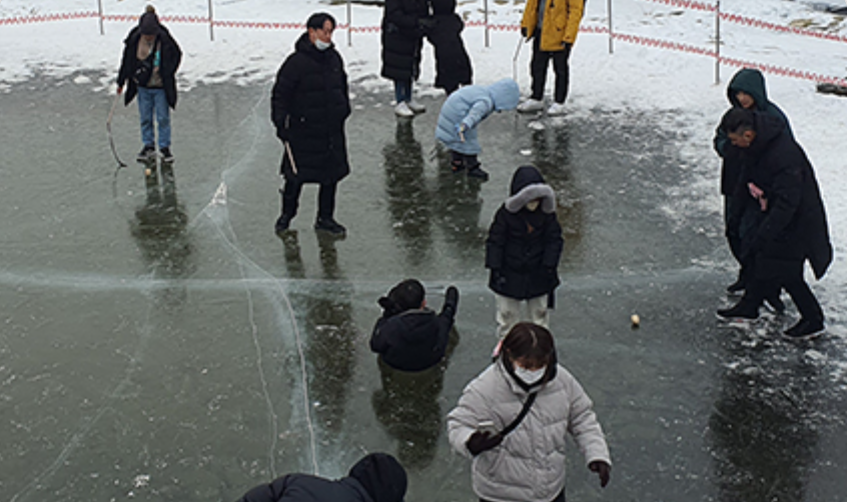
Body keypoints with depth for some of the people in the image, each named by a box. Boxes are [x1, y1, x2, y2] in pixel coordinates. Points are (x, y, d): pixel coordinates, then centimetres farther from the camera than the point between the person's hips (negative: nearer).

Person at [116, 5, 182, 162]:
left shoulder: (165, 40, -16)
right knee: (145, 118, 10)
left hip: (161, 87, -3)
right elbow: (127, 61, 5)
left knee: (163, 118, 4)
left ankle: (164, 147, 16)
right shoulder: (135, 40, -7)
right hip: (143, 86, 3)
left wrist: (166, 73, -7)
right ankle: (148, 146, 23)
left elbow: (177, 55, 1)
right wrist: (121, 82, 9)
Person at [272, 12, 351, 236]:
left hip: (332, 129, 5)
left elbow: (342, 88, 21)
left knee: (331, 175, 8)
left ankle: (325, 218, 22)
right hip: (302, 130, -5)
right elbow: (280, 94, -10)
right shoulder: (296, 62, -12)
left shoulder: (334, 58, 6)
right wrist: (280, 123, -14)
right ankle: (287, 213, 27)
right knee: (296, 176, 5)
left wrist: (344, 112, 24)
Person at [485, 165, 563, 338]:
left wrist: (549, 266, -9)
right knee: (507, 313, 14)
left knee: (540, 312, 20)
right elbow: (495, 242, -12)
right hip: (509, 275, -2)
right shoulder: (506, 214, -19)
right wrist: (496, 270, -14)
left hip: (537, 273, 2)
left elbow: (554, 240, -2)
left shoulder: (547, 214, -11)